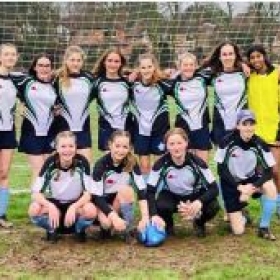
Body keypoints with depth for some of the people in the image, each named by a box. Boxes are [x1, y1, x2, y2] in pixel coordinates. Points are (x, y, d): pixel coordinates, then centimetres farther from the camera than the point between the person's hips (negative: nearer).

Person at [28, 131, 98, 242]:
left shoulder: (82, 162, -18)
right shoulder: (50, 163, -16)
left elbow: (89, 193, -18)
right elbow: (36, 193, -18)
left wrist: (73, 207, -34)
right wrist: (50, 206, -36)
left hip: (76, 204, -1)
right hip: (54, 203, 1)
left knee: (91, 210, -34)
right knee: (34, 209, -30)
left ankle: (80, 230, 0)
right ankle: (52, 229, 2)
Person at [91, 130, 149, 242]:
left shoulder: (132, 162, -14)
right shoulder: (101, 164, -22)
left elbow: (141, 190, -20)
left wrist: (145, 217, -33)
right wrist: (114, 217, -38)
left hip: (121, 202, 3)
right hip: (102, 201, -2)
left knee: (125, 190, -31)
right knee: (107, 222, -34)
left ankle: (129, 230, -18)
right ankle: (106, 225, 2)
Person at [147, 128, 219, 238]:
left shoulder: (196, 162, -23)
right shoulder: (161, 164, -24)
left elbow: (214, 188, -23)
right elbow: (150, 192, -23)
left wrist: (199, 202, -42)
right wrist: (154, 215, -40)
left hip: (195, 196, 0)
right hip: (171, 196, 0)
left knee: (213, 206, -30)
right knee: (161, 206, -34)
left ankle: (199, 223, 6)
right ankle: (168, 225, 2)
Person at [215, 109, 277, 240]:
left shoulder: (260, 144, -13)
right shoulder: (227, 142, -19)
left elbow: (268, 172, -13)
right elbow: (221, 170, -14)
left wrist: (252, 187, -28)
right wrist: (239, 187, -23)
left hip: (251, 180, 2)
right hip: (231, 185, -2)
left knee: (271, 187, -33)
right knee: (238, 231, -11)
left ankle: (264, 227, -13)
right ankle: (240, 216, 26)